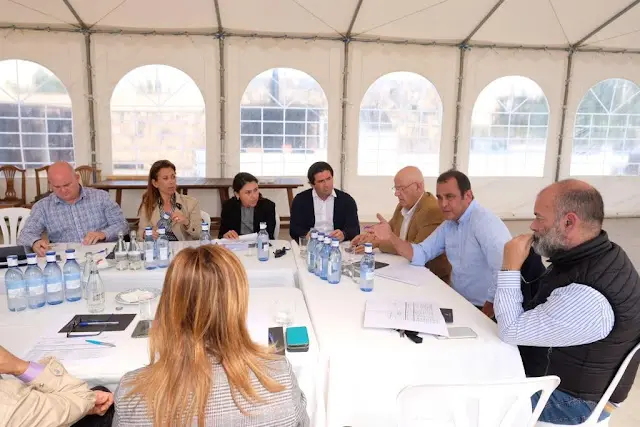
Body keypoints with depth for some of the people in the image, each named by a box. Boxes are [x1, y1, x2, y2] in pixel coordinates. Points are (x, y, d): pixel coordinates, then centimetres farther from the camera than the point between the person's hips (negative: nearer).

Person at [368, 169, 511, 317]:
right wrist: (391, 237, -11)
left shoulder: (484, 221, -21)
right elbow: (420, 255, 4)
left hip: (482, 310, -7)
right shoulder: (449, 224, 8)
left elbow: (504, 271, -31)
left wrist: (484, 315, -24)